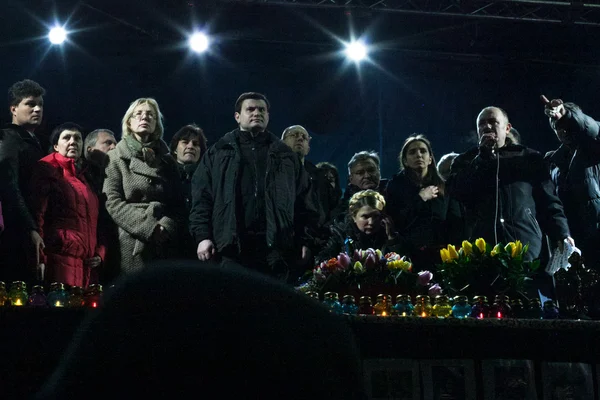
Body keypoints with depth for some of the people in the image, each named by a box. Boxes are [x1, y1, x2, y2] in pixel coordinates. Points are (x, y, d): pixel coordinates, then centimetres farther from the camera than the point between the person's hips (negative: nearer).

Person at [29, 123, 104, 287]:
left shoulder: (83, 176, 24)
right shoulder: (47, 170, 3)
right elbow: (36, 213, -7)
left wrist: (99, 252, 9)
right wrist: (40, 259, -17)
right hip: (60, 258, -7)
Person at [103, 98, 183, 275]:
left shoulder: (167, 161, 17)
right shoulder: (116, 158, 7)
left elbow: (177, 203, 10)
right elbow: (112, 202, -4)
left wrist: (166, 227, -10)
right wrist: (148, 227, -13)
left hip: (165, 245, 3)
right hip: (131, 245, -3)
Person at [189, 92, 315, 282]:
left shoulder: (285, 154, 18)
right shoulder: (219, 152, 13)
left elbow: (302, 199, 13)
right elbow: (201, 197, 7)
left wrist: (304, 239, 3)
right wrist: (203, 236, -5)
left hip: (276, 245, 1)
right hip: (232, 244, -1)